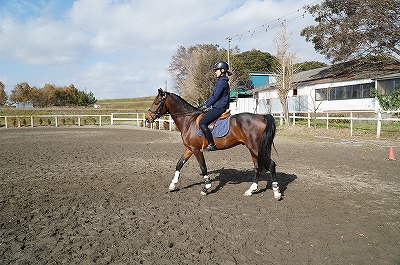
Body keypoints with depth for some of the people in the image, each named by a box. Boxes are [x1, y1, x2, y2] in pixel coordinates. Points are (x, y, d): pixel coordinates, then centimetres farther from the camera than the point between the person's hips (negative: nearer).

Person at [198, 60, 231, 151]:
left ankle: (211, 144, -18)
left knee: (202, 123, -21)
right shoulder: (220, 81, 19)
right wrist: (204, 104, 16)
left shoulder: (222, 81, -13)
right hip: (217, 107, 11)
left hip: (219, 108, -11)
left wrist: (206, 106, -12)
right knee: (200, 118, 16)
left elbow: (216, 96, -18)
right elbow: (213, 95, 22)